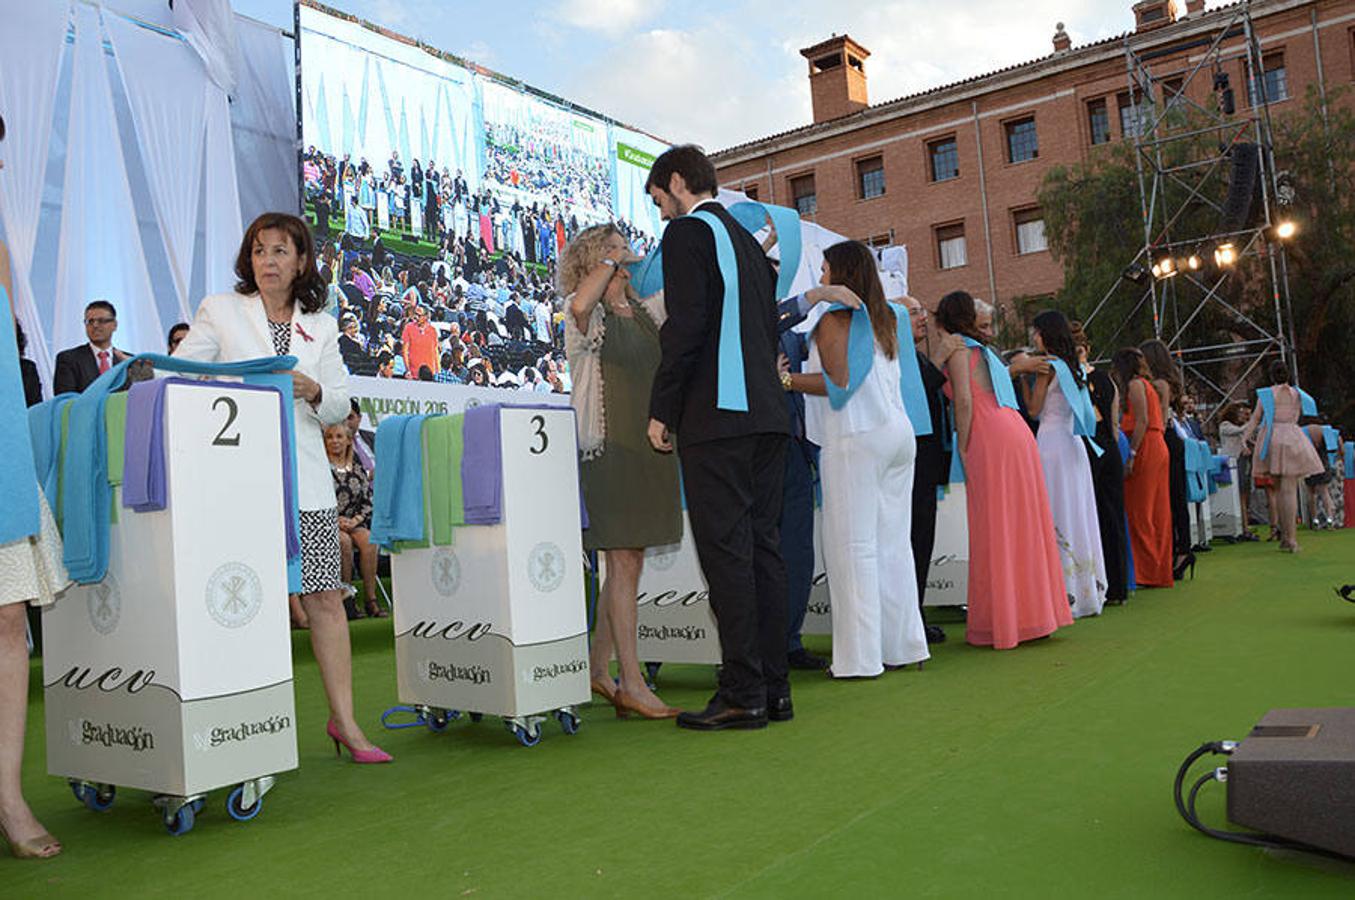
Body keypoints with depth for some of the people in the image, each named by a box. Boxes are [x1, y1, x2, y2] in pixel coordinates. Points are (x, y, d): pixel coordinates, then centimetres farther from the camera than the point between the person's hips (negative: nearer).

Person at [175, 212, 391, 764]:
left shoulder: (321, 326, 17)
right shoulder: (219, 311, 10)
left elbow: (340, 407, 16)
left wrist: (312, 391, -5)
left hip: (303, 476, 2)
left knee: (325, 596, 0)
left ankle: (343, 719, 8)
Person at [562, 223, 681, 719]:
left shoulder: (644, 311, 18)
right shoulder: (586, 314, -4)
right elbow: (580, 304, -29)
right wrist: (610, 259, -14)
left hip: (649, 448, 8)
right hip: (607, 448, -8)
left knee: (628, 563, 11)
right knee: (622, 563, -8)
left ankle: (599, 667, 22)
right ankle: (632, 686, -3)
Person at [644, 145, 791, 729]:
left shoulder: (687, 231, -2)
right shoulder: (748, 241, 23)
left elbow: (685, 325, -13)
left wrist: (661, 409, -9)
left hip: (715, 415, -8)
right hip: (765, 412, 9)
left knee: (725, 550, -7)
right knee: (762, 545, 8)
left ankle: (742, 696, -4)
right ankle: (774, 689, 13)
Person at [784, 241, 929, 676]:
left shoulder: (834, 318, -4)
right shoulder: (884, 319, 19)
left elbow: (837, 381, -14)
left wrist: (784, 378, -9)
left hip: (856, 437, -8)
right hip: (898, 432, 8)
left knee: (854, 546, -6)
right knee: (893, 542, 10)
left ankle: (861, 656, -5)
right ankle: (903, 645, 15)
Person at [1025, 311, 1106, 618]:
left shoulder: (1048, 366, -8)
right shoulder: (1074, 366, 15)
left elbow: (1034, 409, -7)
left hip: (1051, 440, -8)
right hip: (1073, 442, 8)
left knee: (1057, 516, -6)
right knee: (1078, 513, 10)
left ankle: (1066, 593, -7)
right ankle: (1090, 589, 15)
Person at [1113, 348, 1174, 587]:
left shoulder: (1134, 384, -5)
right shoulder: (1146, 384, 23)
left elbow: (1142, 421, -16)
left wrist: (1131, 455, -19)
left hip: (1146, 449, -9)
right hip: (1158, 449, 9)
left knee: (1139, 512, -6)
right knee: (1158, 512, 9)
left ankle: (1148, 573, -4)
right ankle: (1162, 573, 13)